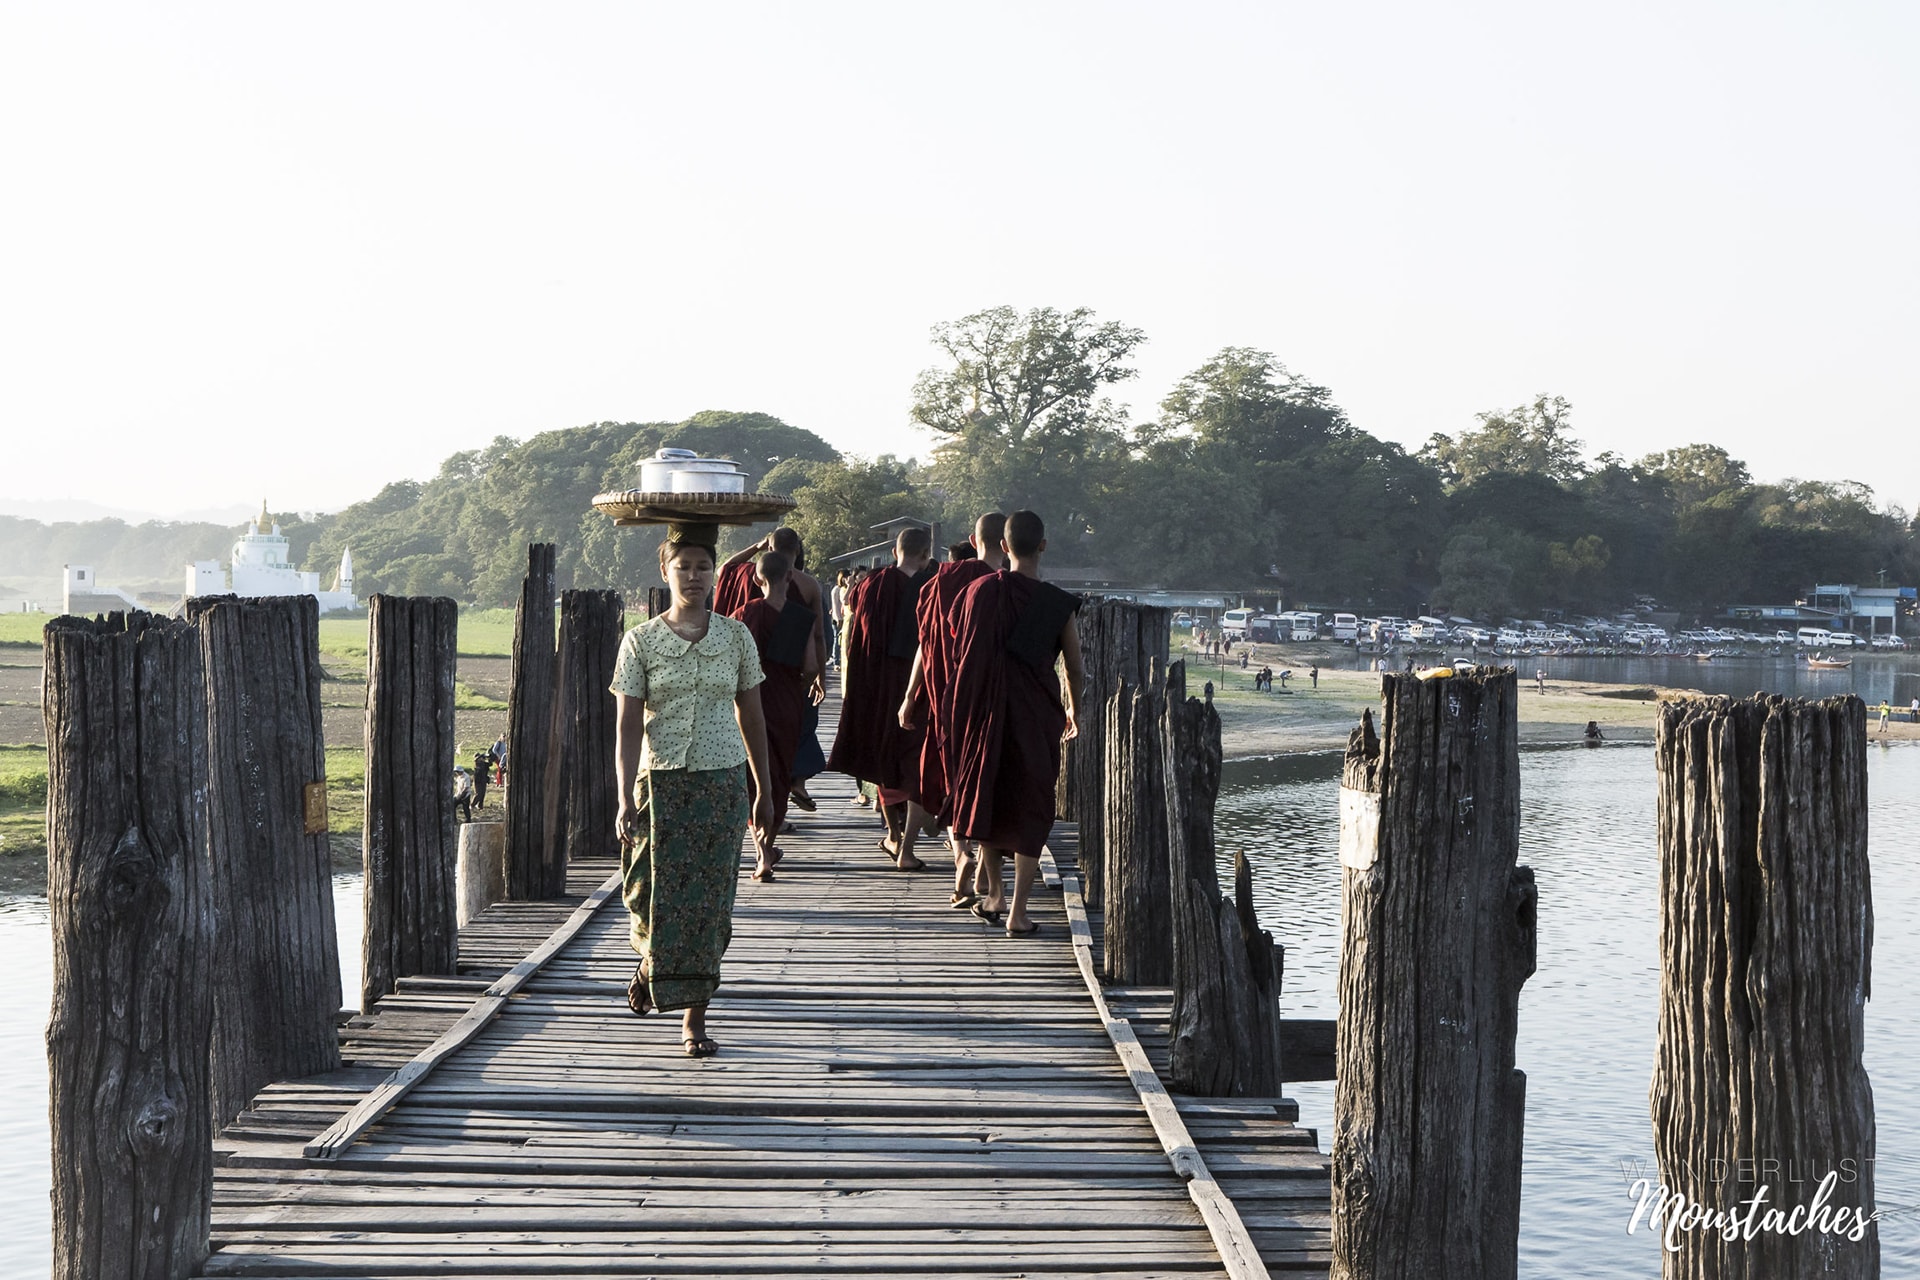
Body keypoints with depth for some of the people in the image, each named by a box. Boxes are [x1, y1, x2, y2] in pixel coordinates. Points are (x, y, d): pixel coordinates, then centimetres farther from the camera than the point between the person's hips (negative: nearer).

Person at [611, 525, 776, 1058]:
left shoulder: (736, 636, 4)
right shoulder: (642, 640, -1)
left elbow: (752, 718, 11)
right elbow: (627, 726, -5)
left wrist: (763, 792, 11)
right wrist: (626, 800, -14)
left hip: (723, 783, 1)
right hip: (661, 782, -1)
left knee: (708, 903, -1)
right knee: (657, 895, -1)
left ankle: (695, 1019, 6)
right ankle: (652, 963, 34)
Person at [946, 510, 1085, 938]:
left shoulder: (979, 592, -3)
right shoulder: (1057, 604, -9)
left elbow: (960, 652, 6)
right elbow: (1074, 666, 0)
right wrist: (1074, 711, 18)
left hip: (982, 712, 2)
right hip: (1036, 717, -2)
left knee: (986, 797, 20)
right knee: (1031, 809, 4)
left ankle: (995, 895, 27)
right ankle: (1018, 911, -2)